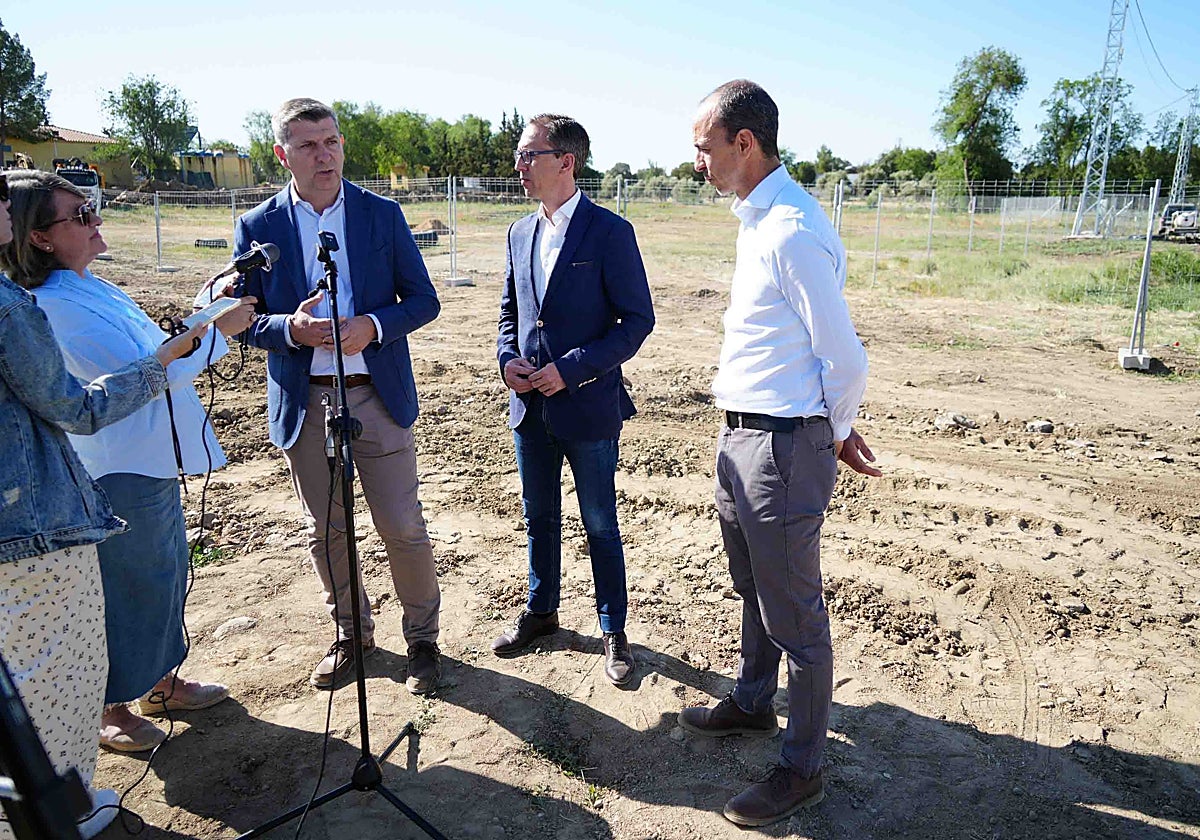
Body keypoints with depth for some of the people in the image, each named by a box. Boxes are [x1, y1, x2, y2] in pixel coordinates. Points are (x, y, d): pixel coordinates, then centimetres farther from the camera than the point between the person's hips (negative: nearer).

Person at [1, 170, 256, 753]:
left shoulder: (91, 288, 9)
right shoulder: (53, 308, -22)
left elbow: (158, 357, 16)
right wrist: (220, 331, -15)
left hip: (153, 460, 10)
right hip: (120, 473, -9)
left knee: (166, 574, 20)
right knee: (129, 587, 6)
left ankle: (162, 683, 38)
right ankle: (111, 709, 27)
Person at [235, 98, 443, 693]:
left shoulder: (382, 214, 2)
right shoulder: (258, 226, 3)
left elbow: (423, 300, 2)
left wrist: (371, 327, -17)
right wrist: (291, 328, -18)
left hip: (376, 394, -1)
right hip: (303, 402, 2)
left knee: (403, 527, 2)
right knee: (324, 532, 13)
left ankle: (422, 637, 23)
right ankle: (351, 633, 34)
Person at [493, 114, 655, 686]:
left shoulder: (609, 232, -11)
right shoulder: (520, 234, 8)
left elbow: (638, 319, -12)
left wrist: (573, 368, -19)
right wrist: (507, 357, -3)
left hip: (588, 406, -6)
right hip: (530, 405, 6)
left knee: (600, 527, 8)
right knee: (539, 519, 20)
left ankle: (613, 631, 26)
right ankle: (540, 612, 40)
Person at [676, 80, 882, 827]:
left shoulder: (793, 231, -21)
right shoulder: (758, 219, 11)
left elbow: (845, 358, -19)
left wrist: (834, 435, -2)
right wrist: (836, 428, 14)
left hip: (783, 444, -10)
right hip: (742, 436, 10)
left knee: (794, 614, 6)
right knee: (755, 589, 26)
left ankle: (804, 768, 26)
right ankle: (753, 704, 48)